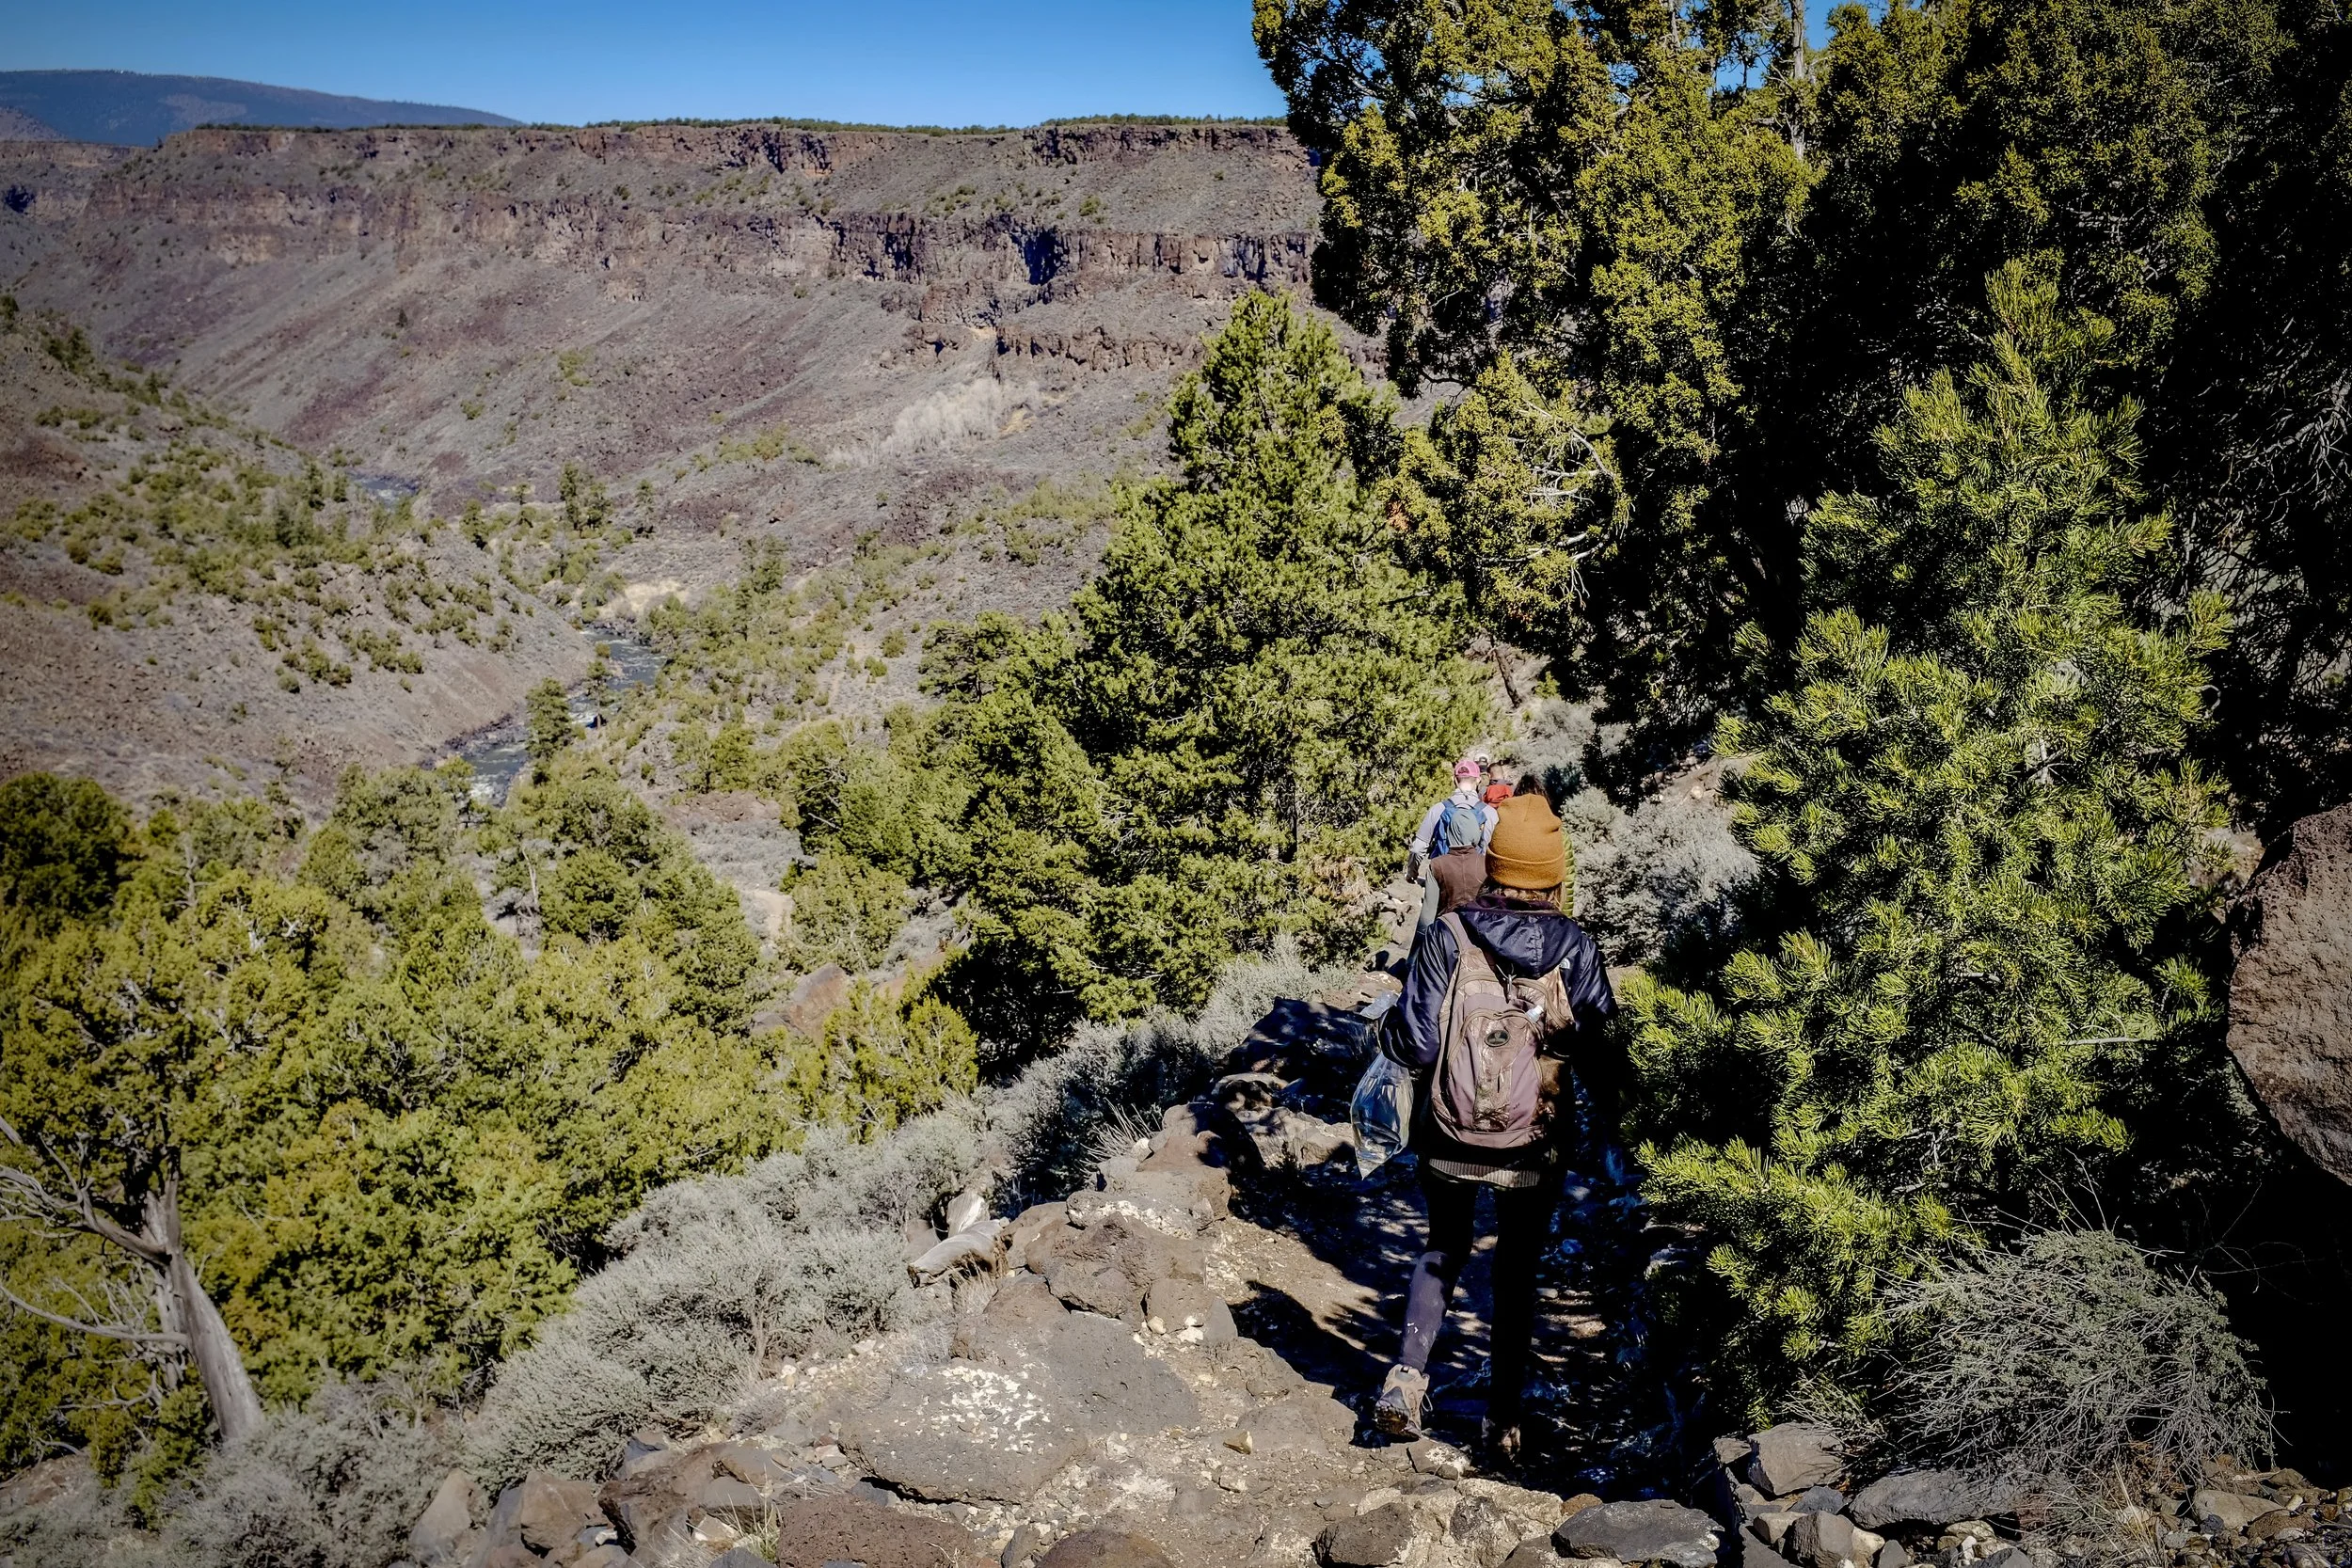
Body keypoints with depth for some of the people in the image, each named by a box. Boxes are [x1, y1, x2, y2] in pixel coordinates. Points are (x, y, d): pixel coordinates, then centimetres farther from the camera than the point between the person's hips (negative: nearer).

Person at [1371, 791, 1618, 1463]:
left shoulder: (1445, 938, -13)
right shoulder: (1575, 950, -10)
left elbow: (1414, 1045, -15)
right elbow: (1604, 1052, -9)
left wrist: (1390, 1025, 6)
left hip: (1448, 1139, 0)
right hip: (1534, 1148, 0)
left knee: (1444, 1247, 23)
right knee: (1516, 1271, 18)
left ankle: (1407, 1377, 7)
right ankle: (1503, 1422, 22)